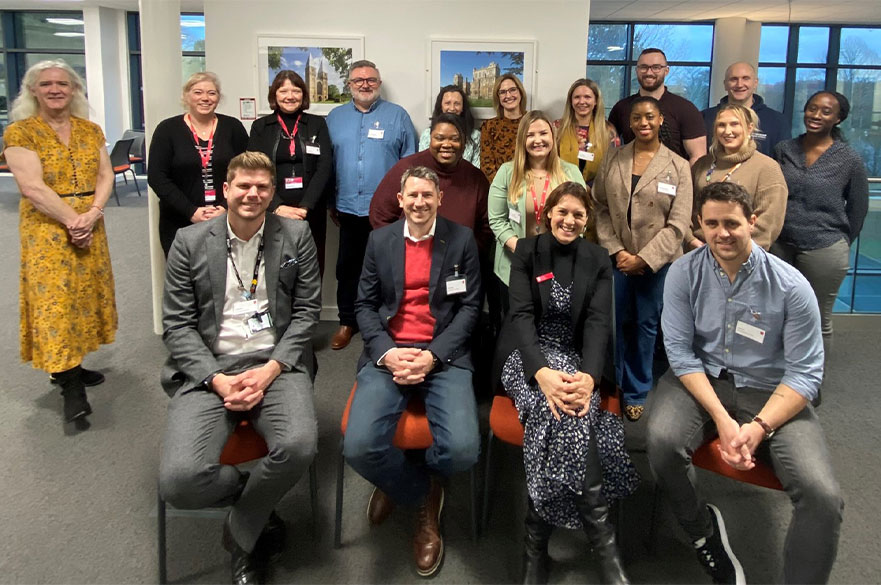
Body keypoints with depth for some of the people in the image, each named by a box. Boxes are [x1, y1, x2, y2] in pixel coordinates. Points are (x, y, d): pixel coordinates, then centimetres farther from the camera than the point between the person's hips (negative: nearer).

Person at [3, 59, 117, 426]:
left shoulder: (90, 130, 10)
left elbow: (105, 175, 4)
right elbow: (32, 187, -13)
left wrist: (92, 213, -13)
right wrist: (71, 220, -17)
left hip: (89, 227, 5)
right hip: (47, 228, -5)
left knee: (83, 294, 8)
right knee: (54, 299, -7)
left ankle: (69, 368, 22)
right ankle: (72, 388, -5)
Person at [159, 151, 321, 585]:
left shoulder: (296, 236, 7)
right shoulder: (190, 242, 6)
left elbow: (307, 311, 4)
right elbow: (177, 324, 4)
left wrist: (271, 369, -10)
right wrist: (217, 379, -11)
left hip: (275, 363, 0)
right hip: (207, 369, 0)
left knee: (298, 446, -30)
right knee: (179, 481, -23)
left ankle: (240, 537, 2)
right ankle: (258, 504, 12)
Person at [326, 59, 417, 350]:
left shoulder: (397, 115, 3)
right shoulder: (335, 117, 10)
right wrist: (329, 202, 7)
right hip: (348, 208, 2)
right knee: (347, 266, 9)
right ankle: (348, 321, 23)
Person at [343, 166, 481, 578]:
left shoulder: (461, 239, 7)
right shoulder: (379, 240, 11)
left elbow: (470, 306, 2)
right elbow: (365, 305, 9)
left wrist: (433, 354, -11)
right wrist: (386, 353, -10)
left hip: (444, 355, -1)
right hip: (387, 353, 1)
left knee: (462, 450, -24)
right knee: (359, 447, -23)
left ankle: (401, 481, 14)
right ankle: (425, 496, 10)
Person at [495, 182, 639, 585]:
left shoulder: (598, 261, 7)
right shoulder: (527, 251, 2)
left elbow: (598, 323, -5)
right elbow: (521, 315, -10)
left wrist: (589, 376, -27)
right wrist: (542, 371, -29)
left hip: (573, 358, 1)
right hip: (527, 355, -1)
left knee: (565, 410, -33)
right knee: (568, 414, -32)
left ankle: (538, 540, -24)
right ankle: (600, 537, -21)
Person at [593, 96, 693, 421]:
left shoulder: (678, 167, -3)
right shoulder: (613, 160, 4)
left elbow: (678, 223, -8)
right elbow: (601, 208, 1)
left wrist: (643, 259, -14)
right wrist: (616, 250, -11)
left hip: (657, 261, -1)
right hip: (617, 257, 1)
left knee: (646, 326, 9)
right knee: (614, 323, 7)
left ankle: (637, 393, 25)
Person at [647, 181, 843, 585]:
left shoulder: (791, 286, -9)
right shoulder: (684, 274, -5)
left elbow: (805, 372, -7)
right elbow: (679, 350, -7)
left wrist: (759, 427, -21)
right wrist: (721, 418, -19)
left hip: (769, 391, 0)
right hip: (701, 380, 1)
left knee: (823, 497, -23)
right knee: (661, 441, -31)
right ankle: (703, 530, 1)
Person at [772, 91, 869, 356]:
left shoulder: (849, 160, -2)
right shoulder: (784, 150, 5)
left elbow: (858, 208, 6)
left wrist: (841, 242, 10)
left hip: (824, 250, -3)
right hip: (780, 245, 3)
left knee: (819, 321, 7)